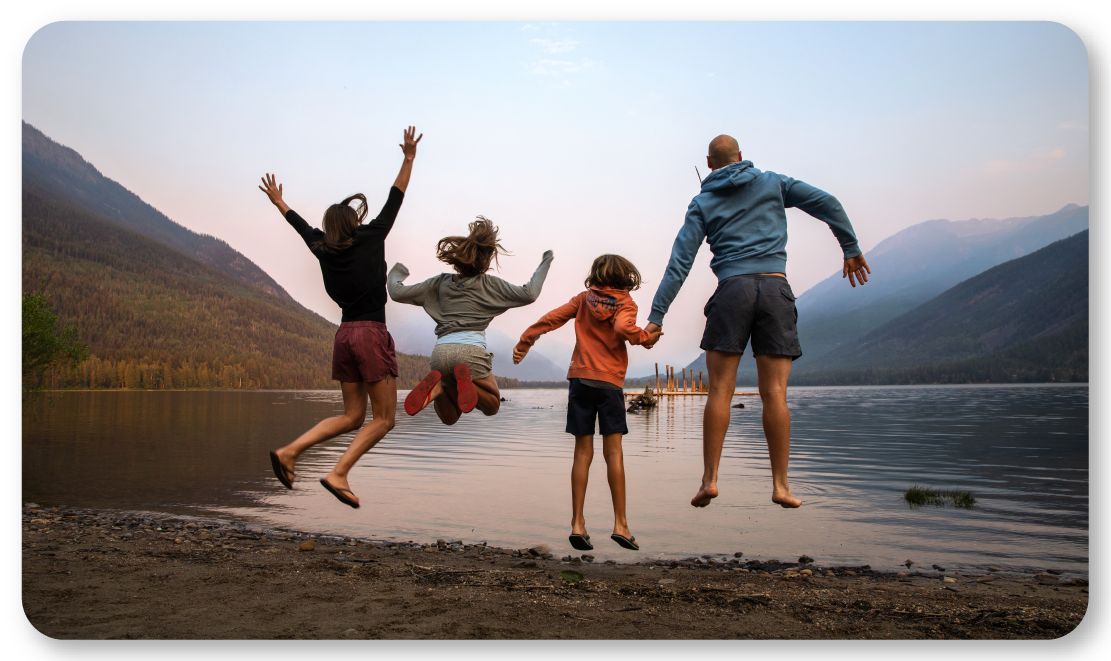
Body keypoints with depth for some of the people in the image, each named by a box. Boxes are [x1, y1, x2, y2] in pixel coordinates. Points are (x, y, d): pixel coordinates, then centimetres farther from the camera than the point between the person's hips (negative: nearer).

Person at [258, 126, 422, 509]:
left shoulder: (323, 250, 11)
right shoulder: (370, 238, 0)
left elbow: (300, 224, 29)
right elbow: (395, 199, 5)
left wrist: (278, 200, 45)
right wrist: (409, 157, 11)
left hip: (345, 334, 6)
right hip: (371, 334, -6)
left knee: (353, 416, 14)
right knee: (384, 418, 0)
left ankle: (290, 451, 0)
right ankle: (338, 474, -11)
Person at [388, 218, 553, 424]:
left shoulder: (440, 283, 16)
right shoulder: (489, 284, 8)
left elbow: (397, 293, 18)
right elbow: (529, 294, 5)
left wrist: (396, 274, 41)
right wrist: (544, 265, 19)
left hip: (440, 352, 3)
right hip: (470, 350, -3)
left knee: (450, 418, 20)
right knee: (492, 406, 19)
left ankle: (437, 387, -16)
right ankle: (466, 380, -15)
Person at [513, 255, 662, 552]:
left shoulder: (583, 299, 12)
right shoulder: (625, 303, 2)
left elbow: (553, 318, 7)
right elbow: (623, 328, -19)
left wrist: (525, 340, 14)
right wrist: (646, 337, -3)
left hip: (580, 379, 3)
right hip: (609, 381, -3)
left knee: (583, 452, 5)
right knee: (613, 452, -1)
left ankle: (577, 523, 3)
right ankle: (620, 524, -4)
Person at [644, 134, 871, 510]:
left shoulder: (702, 204, 12)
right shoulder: (772, 183, 17)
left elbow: (679, 263, 3)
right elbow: (827, 204, 10)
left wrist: (656, 315, 1)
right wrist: (851, 249, 18)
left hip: (732, 288, -1)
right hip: (776, 286, 1)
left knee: (721, 389, -1)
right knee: (774, 393, -1)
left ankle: (710, 478, -5)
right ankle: (780, 485, -1)